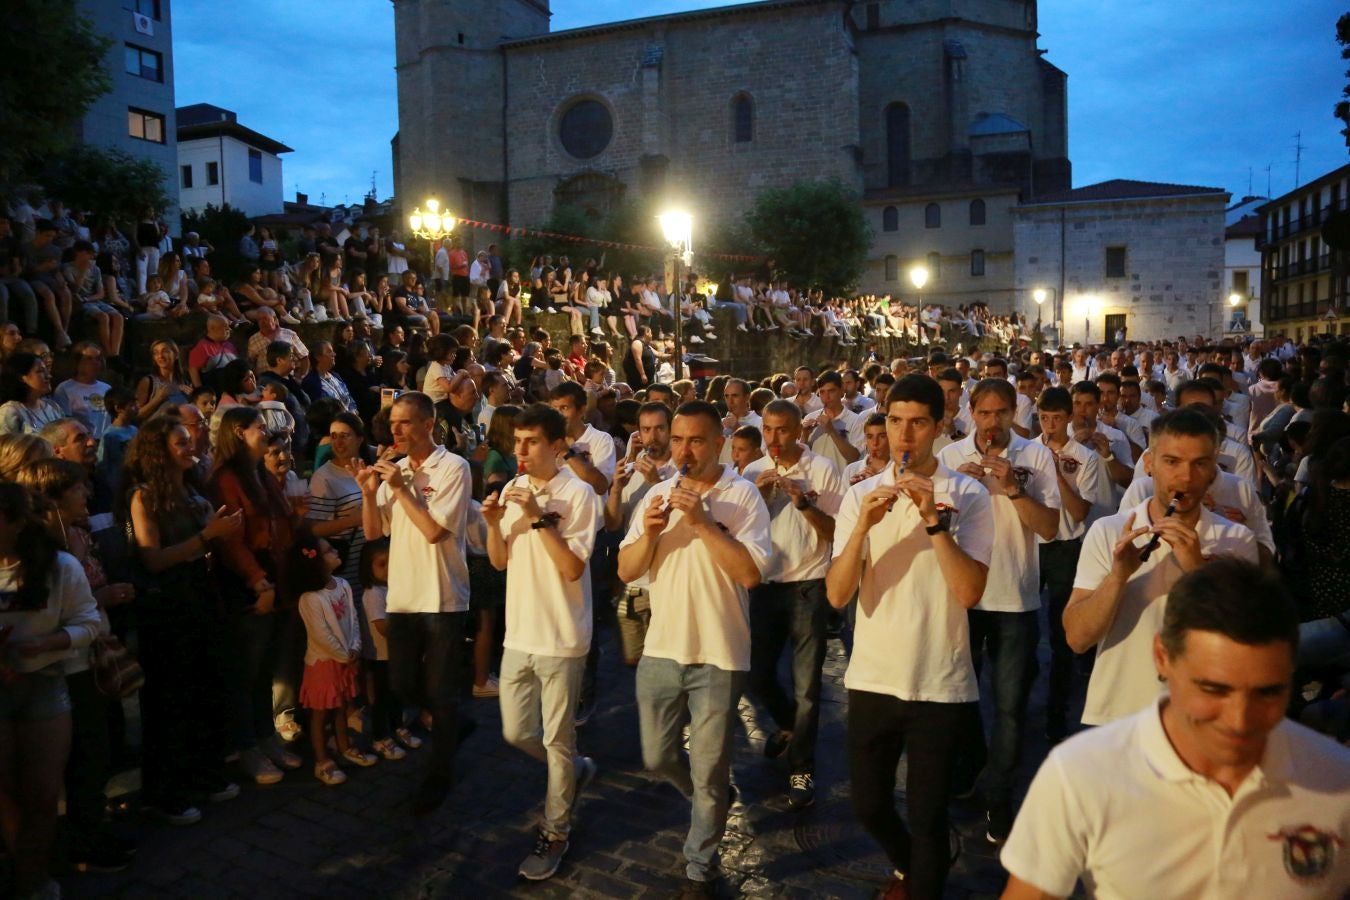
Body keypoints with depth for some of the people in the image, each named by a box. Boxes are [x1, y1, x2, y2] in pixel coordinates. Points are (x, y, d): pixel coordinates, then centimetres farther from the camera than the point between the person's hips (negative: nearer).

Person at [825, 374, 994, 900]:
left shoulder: (968, 496, -6)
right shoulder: (861, 496, 0)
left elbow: (969, 592, -17)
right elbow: (837, 596, -9)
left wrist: (934, 520, -24)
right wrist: (863, 526, -22)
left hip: (940, 684, -3)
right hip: (872, 678, 3)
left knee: (927, 817, 8)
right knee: (868, 806, 18)